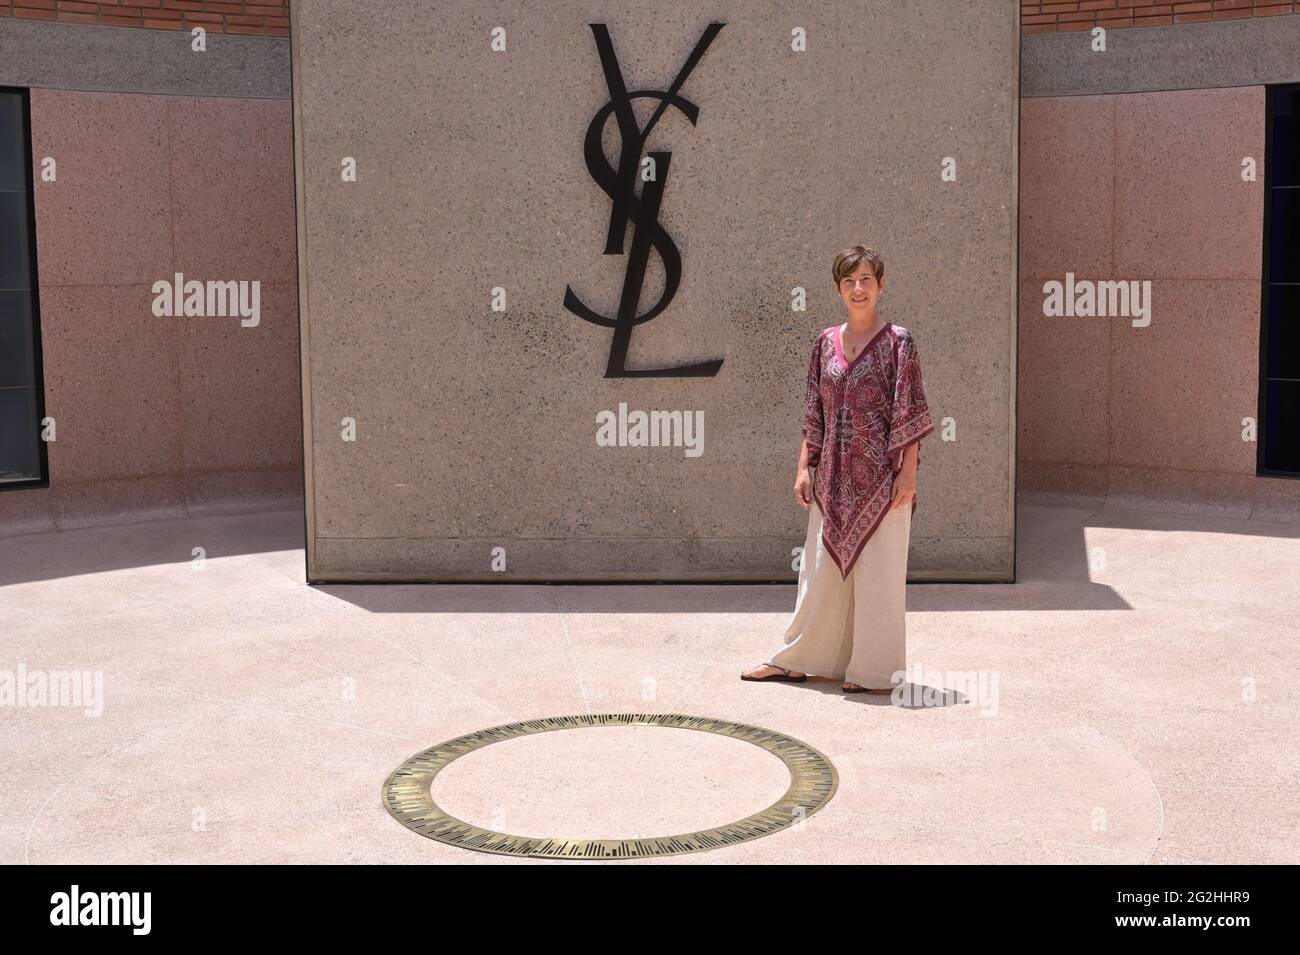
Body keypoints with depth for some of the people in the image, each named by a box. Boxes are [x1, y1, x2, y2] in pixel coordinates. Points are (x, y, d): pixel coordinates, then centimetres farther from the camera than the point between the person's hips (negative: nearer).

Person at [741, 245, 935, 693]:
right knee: (821, 568, 12)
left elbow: (909, 413, -7)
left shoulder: (897, 342, -4)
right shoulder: (826, 343, 9)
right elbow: (814, 416, 12)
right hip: (834, 476, 5)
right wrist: (804, 468, 6)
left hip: (880, 475, -5)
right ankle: (798, 660, 21)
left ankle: (872, 668, 12)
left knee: (877, 571, 2)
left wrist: (907, 473, -13)